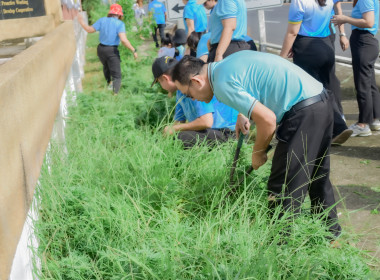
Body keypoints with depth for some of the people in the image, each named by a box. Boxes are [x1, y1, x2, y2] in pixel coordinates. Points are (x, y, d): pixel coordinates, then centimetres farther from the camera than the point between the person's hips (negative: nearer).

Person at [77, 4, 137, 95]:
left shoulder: (102, 20, -3)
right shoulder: (120, 24, -14)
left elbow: (89, 30, -1)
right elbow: (123, 40, -26)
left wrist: (81, 21, 14)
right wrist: (133, 50, -20)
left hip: (101, 49, 5)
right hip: (112, 50, -5)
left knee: (106, 66, 35)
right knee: (116, 75, -1)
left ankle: (109, 82, 58)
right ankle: (115, 93, -19)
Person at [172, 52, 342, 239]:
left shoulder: (222, 84, -15)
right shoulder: (231, 61, 14)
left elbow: (267, 119, -20)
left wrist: (257, 153, -3)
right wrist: (244, 114, 26)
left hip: (304, 113, -10)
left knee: (283, 189, -3)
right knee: (317, 176, 25)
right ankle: (330, 229, 39)